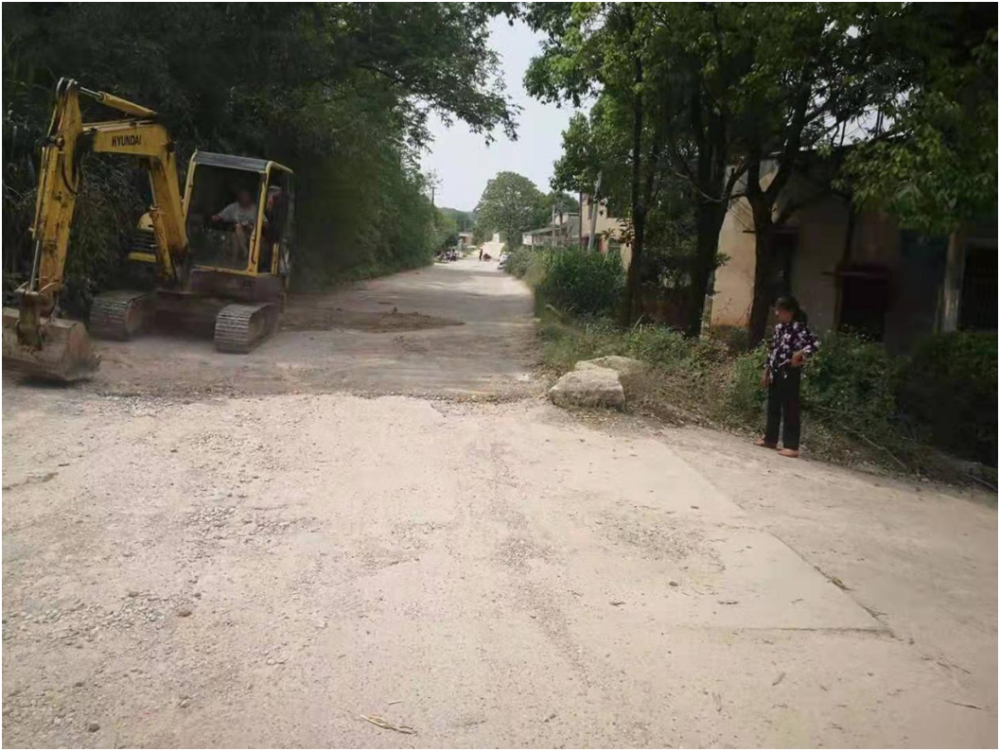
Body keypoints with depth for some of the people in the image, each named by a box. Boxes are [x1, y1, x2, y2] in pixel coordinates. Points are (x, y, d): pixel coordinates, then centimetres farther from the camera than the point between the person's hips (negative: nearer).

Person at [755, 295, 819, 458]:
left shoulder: (799, 327, -12)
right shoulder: (779, 327, 11)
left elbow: (815, 344, -23)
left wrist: (799, 354, -25)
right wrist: (766, 371, 16)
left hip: (790, 373, -8)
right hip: (776, 373, 8)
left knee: (790, 409, -5)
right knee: (773, 407, 14)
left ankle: (791, 446, -2)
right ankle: (770, 439, 27)